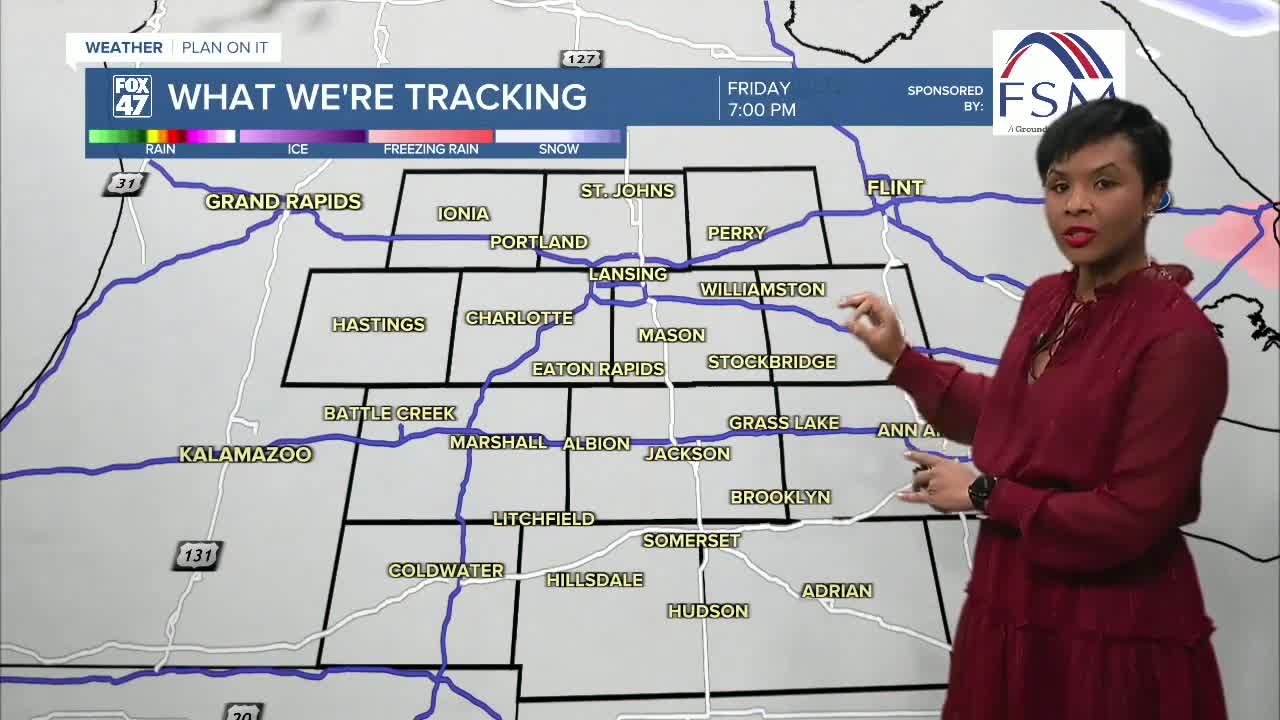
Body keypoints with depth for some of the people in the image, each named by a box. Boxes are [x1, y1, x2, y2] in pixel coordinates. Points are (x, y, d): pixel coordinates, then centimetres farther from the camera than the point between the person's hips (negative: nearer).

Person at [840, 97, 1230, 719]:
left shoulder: (1178, 339, -21)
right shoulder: (1047, 299, 2)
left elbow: (1130, 520, -23)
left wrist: (982, 495, -14)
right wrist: (900, 357, 9)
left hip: (1113, 637, -7)